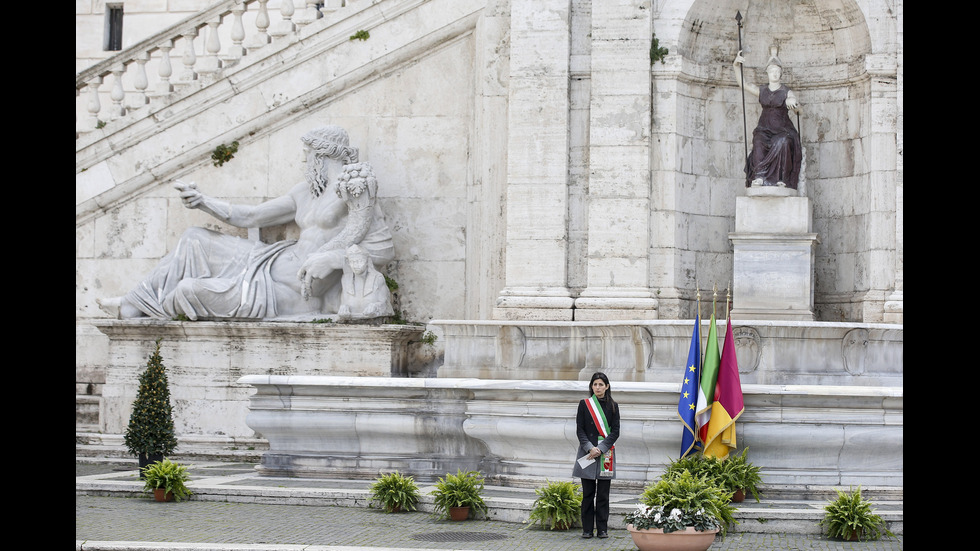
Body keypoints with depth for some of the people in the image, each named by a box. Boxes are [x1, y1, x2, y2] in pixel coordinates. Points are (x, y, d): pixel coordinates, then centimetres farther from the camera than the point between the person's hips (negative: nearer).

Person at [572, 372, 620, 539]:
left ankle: (602, 529, 5)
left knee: (603, 494, 0)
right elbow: (580, 429, 1)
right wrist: (590, 448, -13)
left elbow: (615, 431, 1)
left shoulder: (613, 406, 7)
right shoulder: (584, 404, 6)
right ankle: (587, 529, 5)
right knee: (588, 493, 1)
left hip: (606, 453, 0)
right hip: (587, 452, 0)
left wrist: (600, 449, -11)